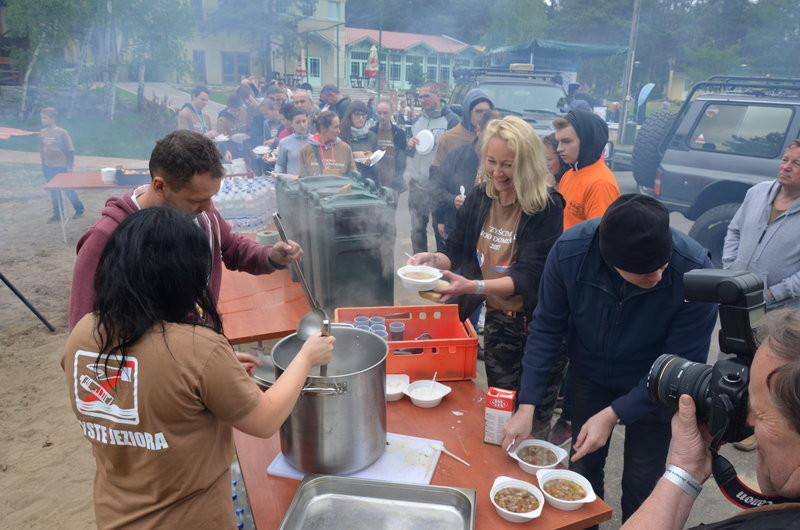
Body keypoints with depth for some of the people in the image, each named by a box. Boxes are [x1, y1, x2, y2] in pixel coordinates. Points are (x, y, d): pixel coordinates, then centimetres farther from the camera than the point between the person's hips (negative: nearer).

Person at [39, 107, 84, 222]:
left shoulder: (62, 133, -12)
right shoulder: (42, 133, 2)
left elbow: (70, 150, -8)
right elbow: (41, 150, 12)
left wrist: (69, 166, -8)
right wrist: (43, 164, 13)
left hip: (61, 167, -5)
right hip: (48, 168, 5)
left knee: (68, 190, 4)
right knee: (53, 192, 10)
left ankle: (79, 209, 23)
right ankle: (57, 214, 20)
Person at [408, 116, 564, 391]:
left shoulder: (546, 207, -17)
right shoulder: (478, 198, -2)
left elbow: (528, 276, -22)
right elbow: (455, 251, 5)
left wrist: (472, 286, -36)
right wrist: (434, 259, -18)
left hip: (532, 322, -4)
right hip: (493, 318, 4)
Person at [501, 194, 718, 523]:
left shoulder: (694, 271, -32)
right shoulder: (570, 250, -28)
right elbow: (546, 328, -17)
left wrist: (614, 414, -28)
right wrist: (527, 406, -21)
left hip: (652, 389, -1)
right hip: (588, 375, 2)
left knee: (641, 490, 11)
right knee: (583, 471, 19)